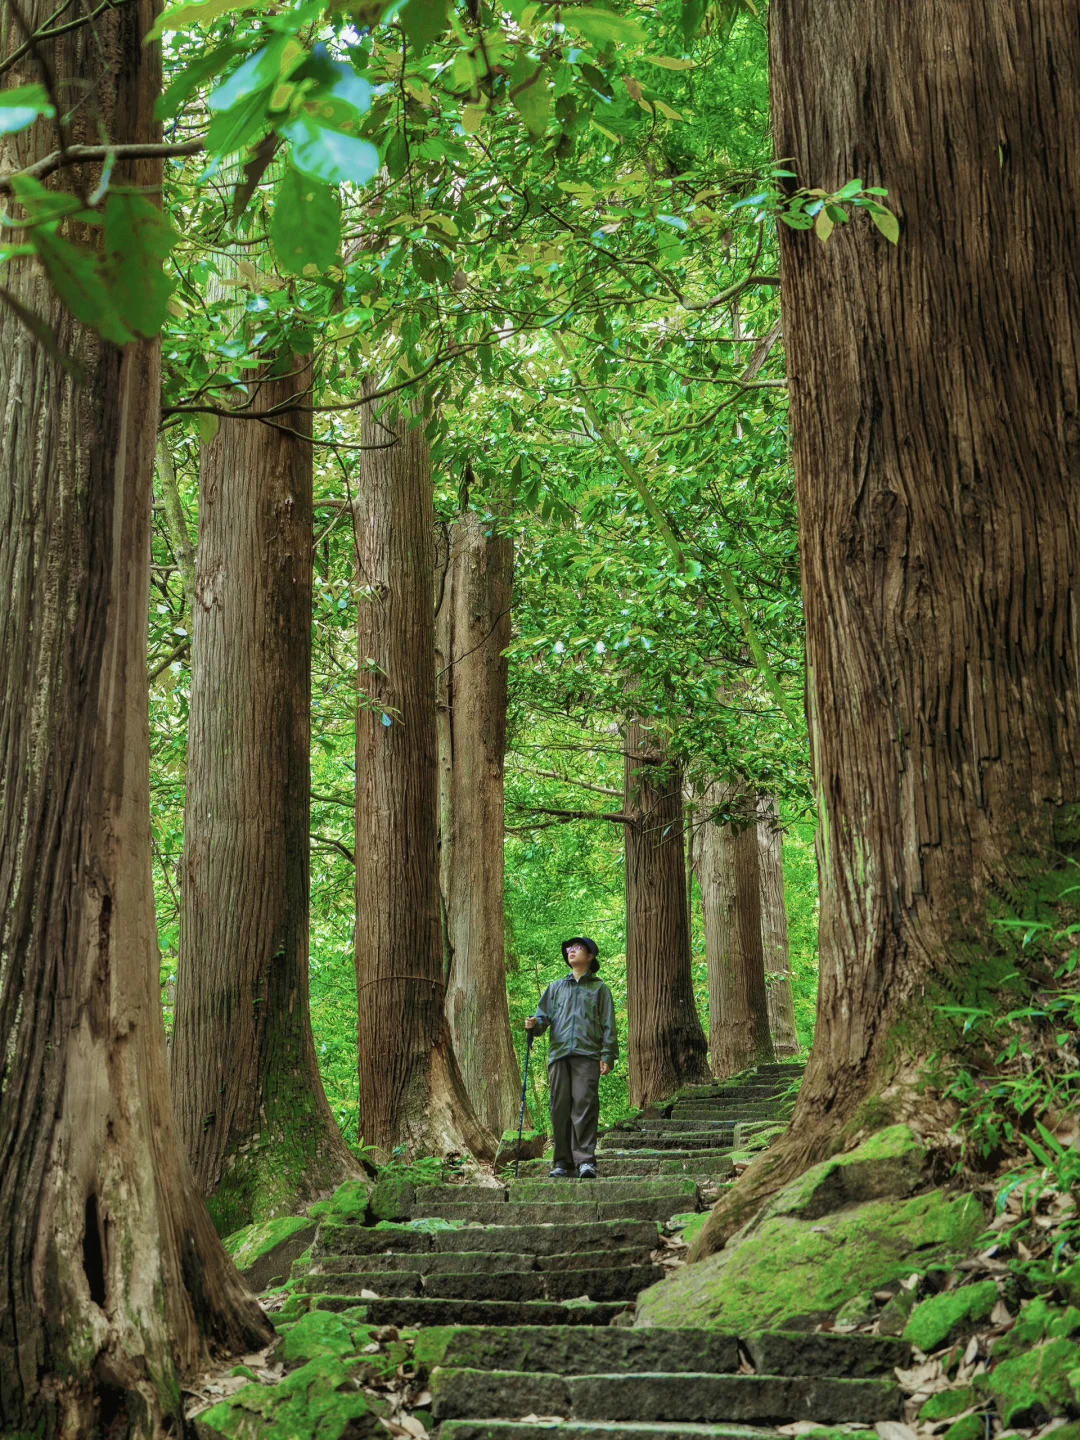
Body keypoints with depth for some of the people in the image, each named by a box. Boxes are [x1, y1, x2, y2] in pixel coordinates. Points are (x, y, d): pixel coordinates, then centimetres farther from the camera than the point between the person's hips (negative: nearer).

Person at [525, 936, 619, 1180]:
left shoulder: (599, 988, 15)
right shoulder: (556, 988, 25)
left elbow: (608, 1025, 8)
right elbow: (544, 1015, 19)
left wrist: (607, 1055, -4)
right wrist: (535, 1024, -6)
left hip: (587, 1055, -3)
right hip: (559, 1055, 3)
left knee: (584, 1105, -13)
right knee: (560, 1107, -1)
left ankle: (585, 1160, -15)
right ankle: (562, 1162, 3)